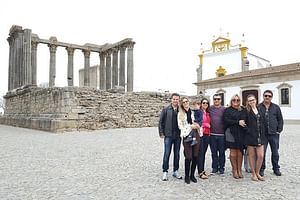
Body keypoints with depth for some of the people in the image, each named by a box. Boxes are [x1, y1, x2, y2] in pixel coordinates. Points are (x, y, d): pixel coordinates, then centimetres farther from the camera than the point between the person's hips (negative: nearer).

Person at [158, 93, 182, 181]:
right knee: (167, 154, 1)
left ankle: (175, 171, 25)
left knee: (177, 154, 11)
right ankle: (165, 172, 14)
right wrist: (161, 133, -4)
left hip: (178, 136, 2)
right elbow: (161, 122, 0)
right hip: (168, 135, -2)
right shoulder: (166, 109, -2)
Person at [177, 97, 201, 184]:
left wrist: (196, 125, -3)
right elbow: (180, 126, 0)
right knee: (188, 157, -4)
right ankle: (187, 176, 14)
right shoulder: (180, 114, 4)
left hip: (195, 135, 3)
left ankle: (192, 175, 22)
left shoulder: (193, 112, 11)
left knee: (195, 156, 6)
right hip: (186, 136, -3)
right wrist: (190, 126, -8)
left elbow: (197, 123, 19)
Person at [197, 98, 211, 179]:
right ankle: (200, 172, 0)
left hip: (207, 134, 7)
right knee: (200, 153, -4)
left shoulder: (208, 113, 17)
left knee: (204, 153, 11)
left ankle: (202, 170, 19)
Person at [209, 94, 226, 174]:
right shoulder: (209, 108, 4)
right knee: (214, 152, 10)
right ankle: (215, 167, 21)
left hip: (221, 134, -1)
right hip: (212, 134, 1)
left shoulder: (224, 109, 1)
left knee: (222, 152, 7)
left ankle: (221, 167, 20)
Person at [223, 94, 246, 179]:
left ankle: (239, 170, 13)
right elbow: (226, 120, -7)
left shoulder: (243, 110, 16)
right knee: (233, 152, 0)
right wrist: (238, 122, -12)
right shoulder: (227, 110, 5)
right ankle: (234, 170, 10)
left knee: (240, 151, 3)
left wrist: (243, 122, -4)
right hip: (231, 133, -3)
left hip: (241, 133, 3)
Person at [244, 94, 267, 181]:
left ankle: (257, 173, 21)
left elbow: (261, 122, 15)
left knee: (261, 156, 3)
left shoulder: (259, 110, 11)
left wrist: (262, 134, 9)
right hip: (250, 136, -4)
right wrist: (248, 130, -14)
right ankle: (253, 174, 18)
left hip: (260, 136, 4)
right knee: (252, 156, 6)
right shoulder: (246, 111, -3)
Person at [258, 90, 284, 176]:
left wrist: (279, 130, 1)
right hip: (262, 134, -2)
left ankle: (276, 168, 26)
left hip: (274, 134, 2)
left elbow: (280, 120, 10)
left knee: (275, 152, 11)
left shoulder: (276, 107, 7)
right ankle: (262, 168, 17)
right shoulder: (258, 107, -1)